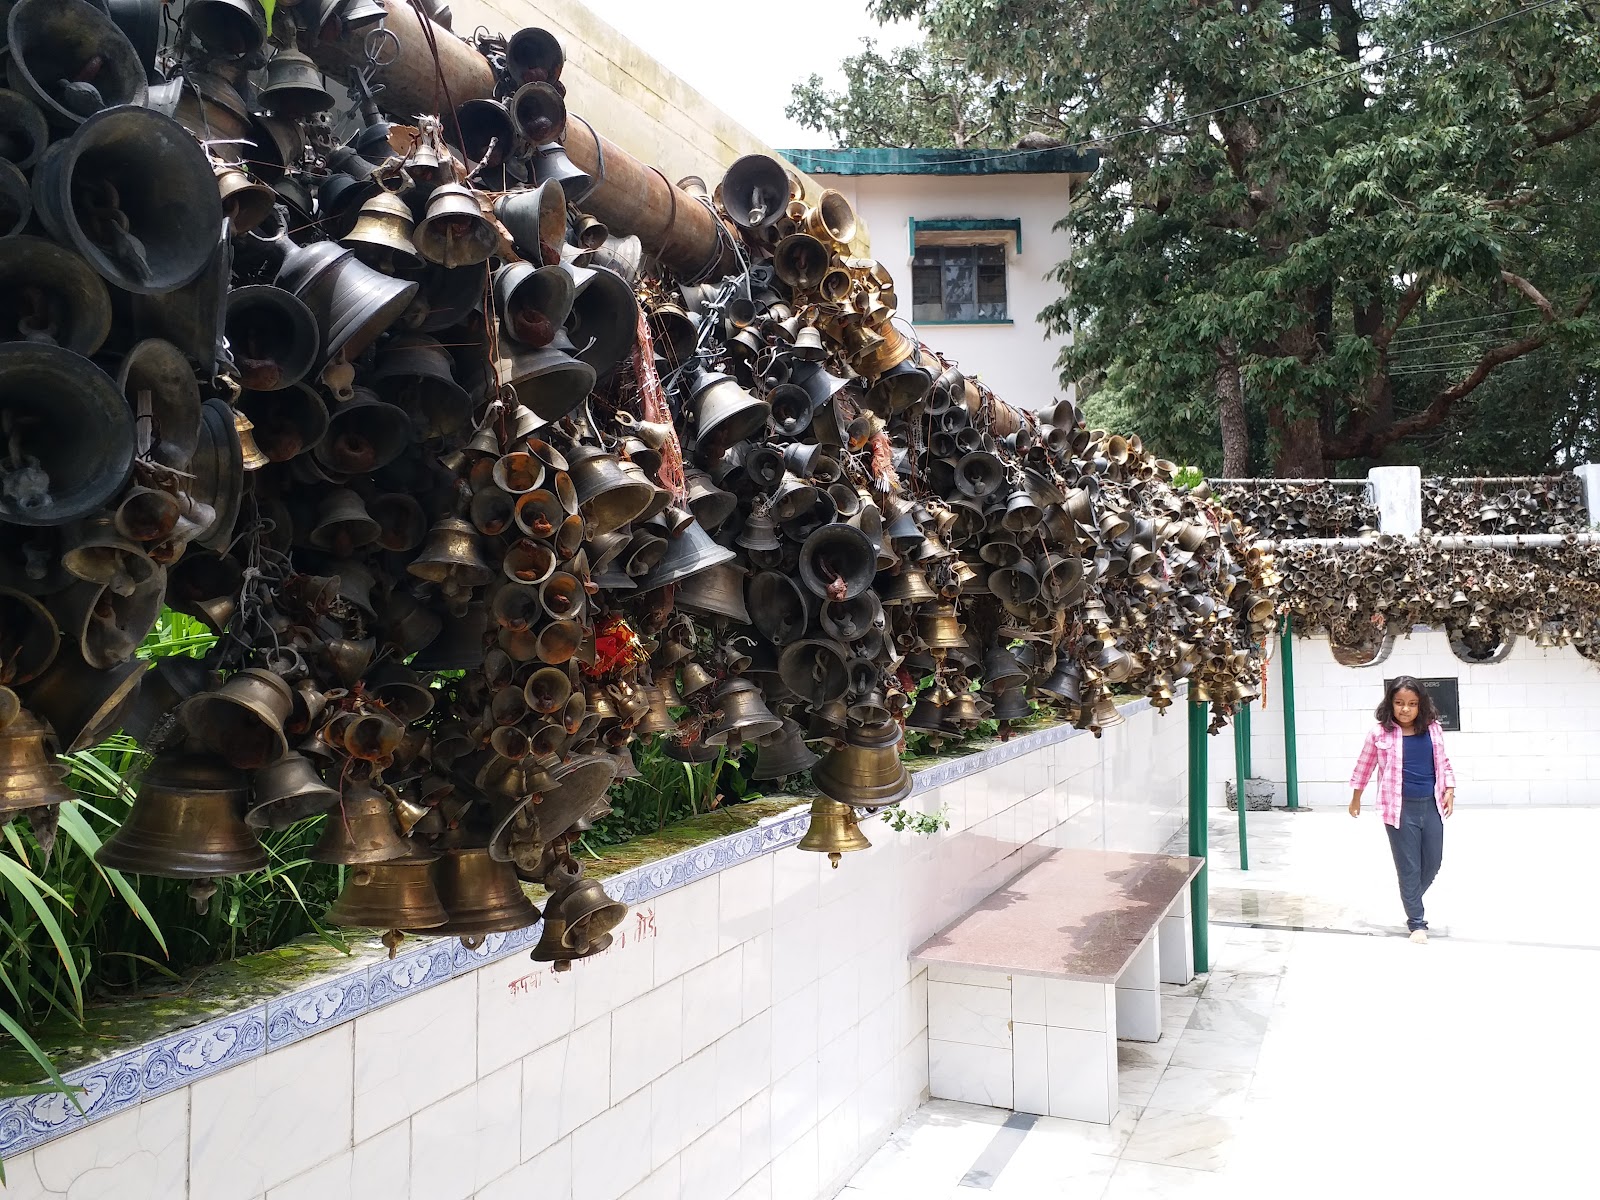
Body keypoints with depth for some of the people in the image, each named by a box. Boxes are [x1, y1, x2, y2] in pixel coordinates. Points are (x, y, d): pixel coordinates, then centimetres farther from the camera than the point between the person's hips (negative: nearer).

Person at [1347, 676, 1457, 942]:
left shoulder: (1432, 729, 1)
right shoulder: (1380, 733, -7)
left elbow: (1443, 762, 14)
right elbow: (1364, 766, 5)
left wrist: (1449, 790, 2)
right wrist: (1356, 798, 13)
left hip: (1431, 805, 4)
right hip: (1400, 809, -3)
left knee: (1433, 863, 12)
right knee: (1408, 867, 2)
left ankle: (1412, 901, 39)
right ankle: (1416, 922, 13)